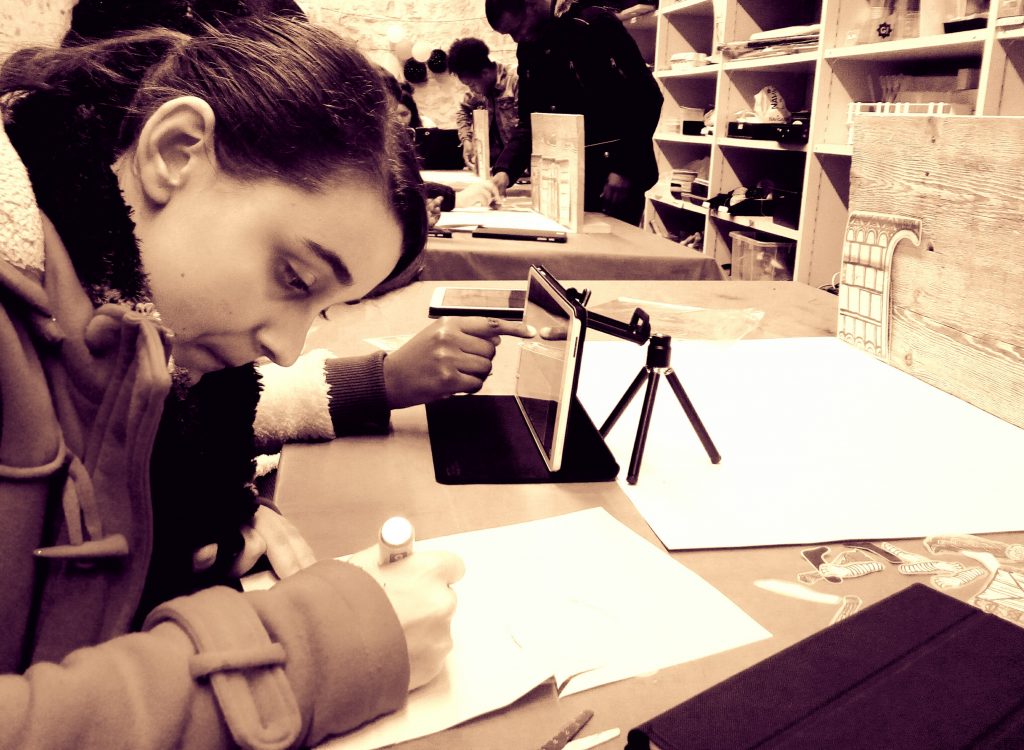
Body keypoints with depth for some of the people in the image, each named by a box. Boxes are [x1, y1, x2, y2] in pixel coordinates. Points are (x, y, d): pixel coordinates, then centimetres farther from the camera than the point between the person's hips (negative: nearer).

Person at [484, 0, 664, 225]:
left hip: (612, 176, -6)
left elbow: (645, 97, -14)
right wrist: (504, 170, -8)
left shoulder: (595, 23, -10)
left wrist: (625, 170, -17)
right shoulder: (529, 51, 10)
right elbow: (529, 122, 9)